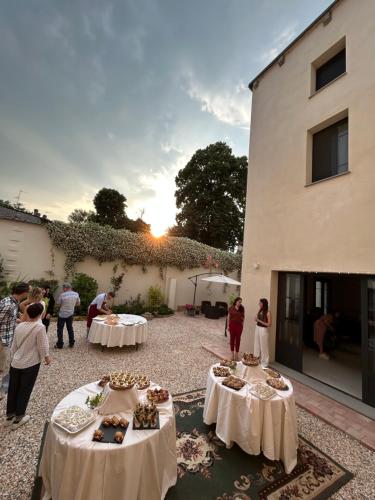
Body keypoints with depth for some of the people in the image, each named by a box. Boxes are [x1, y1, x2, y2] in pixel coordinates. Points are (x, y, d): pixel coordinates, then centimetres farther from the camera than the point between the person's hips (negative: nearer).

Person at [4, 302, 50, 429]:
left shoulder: (19, 326, -3)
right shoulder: (40, 327, -22)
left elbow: (13, 346, 8)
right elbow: (42, 347, -15)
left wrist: (12, 359, 23)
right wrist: (47, 358, 3)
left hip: (15, 363, 5)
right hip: (31, 364, -5)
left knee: (12, 389, 20)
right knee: (25, 391, 12)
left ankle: (9, 416, 36)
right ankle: (18, 418, 26)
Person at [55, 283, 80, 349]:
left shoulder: (62, 295, -18)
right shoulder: (76, 294, -6)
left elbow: (58, 304, -6)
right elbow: (78, 303, 4)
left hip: (62, 314, -4)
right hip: (70, 314, 4)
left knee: (60, 329, 9)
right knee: (70, 328, 15)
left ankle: (60, 344, 13)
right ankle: (71, 343, 21)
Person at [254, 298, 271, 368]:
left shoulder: (267, 313, -15)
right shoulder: (259, 311, 5)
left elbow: (269, 324, -16)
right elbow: (256, 319, 14)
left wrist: (259, 321, -17)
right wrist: (256, 319, -8)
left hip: (263, 330, -7)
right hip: (257, 328, 7)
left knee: (263, 346, 5)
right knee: (257, 345, 14)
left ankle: (264, 362, 19)